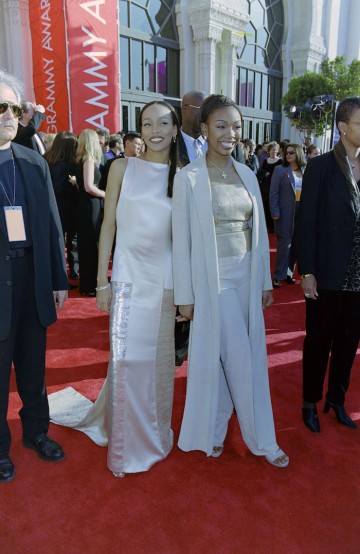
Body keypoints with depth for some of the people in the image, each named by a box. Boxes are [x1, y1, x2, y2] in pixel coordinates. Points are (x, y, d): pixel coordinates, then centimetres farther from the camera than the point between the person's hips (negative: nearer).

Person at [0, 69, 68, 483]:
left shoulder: (35, 164, 7)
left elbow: (53, 226, 7)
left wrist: (59, 280, 7)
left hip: (33, 278, 4)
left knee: (33, 365, 18)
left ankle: (36, 431, 40)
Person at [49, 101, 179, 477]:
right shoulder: (123, 168, 2)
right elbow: (108, 226, 2)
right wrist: (102, 281, -2)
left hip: (167, 280, 2)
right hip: (129, 276, -1)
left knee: (160, 359, 10)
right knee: (127, 358, -1)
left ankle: (155, 434, 34)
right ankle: (127, 444, 23)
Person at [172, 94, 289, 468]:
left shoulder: (247, 174, 7)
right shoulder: (188, 177, -8)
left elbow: (259, 230, 10)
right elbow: (182, 239, -8)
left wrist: (265, 280, 9)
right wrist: (185, 295, -9)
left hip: (247, 277, 6)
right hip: (213, 279, -5)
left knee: (251, 356, 13)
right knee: (238, 358, 2)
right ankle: (260, 438, 25)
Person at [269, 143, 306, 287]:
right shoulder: (280, 170, 0)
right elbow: (273, 193, -4)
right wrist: (274, 212, -12)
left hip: (302, 212, 4)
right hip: (285, 213, -3)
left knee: (296, 244, 10)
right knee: (284, 244, 1)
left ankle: (289, 272, 24)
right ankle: (279, 276, 11)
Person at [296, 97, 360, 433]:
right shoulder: (320, 167, -6)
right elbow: (306, 222, -9)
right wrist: (307, 272, -13)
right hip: (327, 275, -4)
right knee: (318, 341, 10)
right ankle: (310, 402, 29)